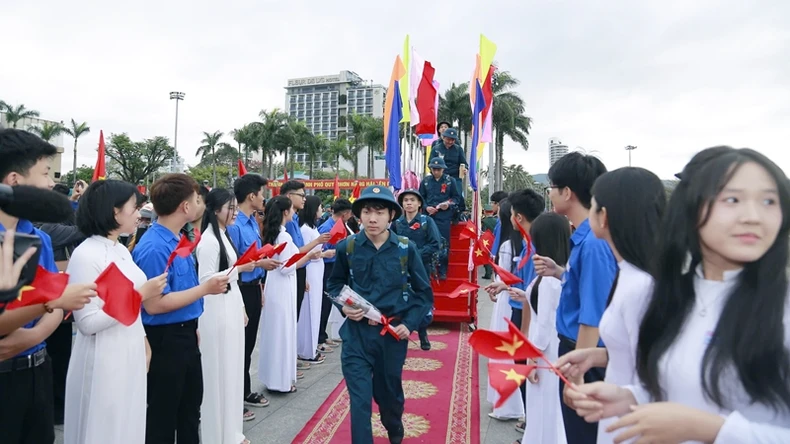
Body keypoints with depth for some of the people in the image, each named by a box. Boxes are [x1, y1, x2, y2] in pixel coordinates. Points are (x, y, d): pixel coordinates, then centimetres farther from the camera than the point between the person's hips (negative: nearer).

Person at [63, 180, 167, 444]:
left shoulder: (122, 250, 8)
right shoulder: (85, 254, -17)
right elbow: (87, 323, -22)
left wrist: (144, 341, 13)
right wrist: (141, 295, -21)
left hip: (131, 354, 8)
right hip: (104, 361, -8)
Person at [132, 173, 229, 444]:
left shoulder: (179, 239, 4)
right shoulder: (154, 248, -24)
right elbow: (154, 304, -26)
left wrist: (192, 327, 16)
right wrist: (205, 288, -21)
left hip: (185, 336, 9)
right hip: (165, 341, -9)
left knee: (191, 410, 23)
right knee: (163, 417, 10)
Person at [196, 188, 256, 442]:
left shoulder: (223, 235, 11)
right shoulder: (209, 240, -15)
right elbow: (206, 280, -20)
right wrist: (239, 268, -20)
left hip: (231, 307, 9)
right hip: (217, 311, -9)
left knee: (231, 365, 16)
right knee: (219, 367, 2)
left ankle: (231, 413, 30)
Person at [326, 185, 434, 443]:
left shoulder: (406, 249, -8)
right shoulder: (347, 248, -6)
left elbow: (424, 293, 1)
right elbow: (334, 284, 10)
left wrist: (409, 324, -10)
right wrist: (344, 306, -9)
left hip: (393, 332, 1)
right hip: (357, 332, -1)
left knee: (389, 390, 21)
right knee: (359, 397, -3)